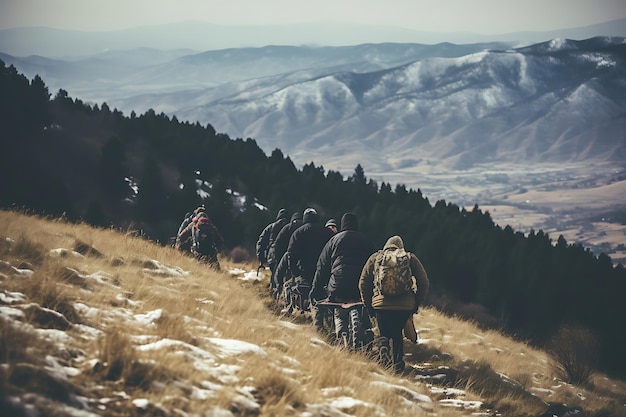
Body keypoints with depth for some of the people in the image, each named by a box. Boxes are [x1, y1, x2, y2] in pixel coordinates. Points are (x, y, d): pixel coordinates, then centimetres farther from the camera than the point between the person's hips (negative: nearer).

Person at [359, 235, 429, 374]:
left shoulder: (375, 257, 14)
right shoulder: (410, 258, 13)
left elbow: (363, 283, 12)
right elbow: (424, 283, 8)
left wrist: (368, 306, 18)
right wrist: (416, 304, 16)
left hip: (381, 303, -1)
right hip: (405, 305, 1)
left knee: (384, 333, 14)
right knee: (397, 333, 21)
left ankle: (383, 345, -15)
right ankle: (398, 361, 8)